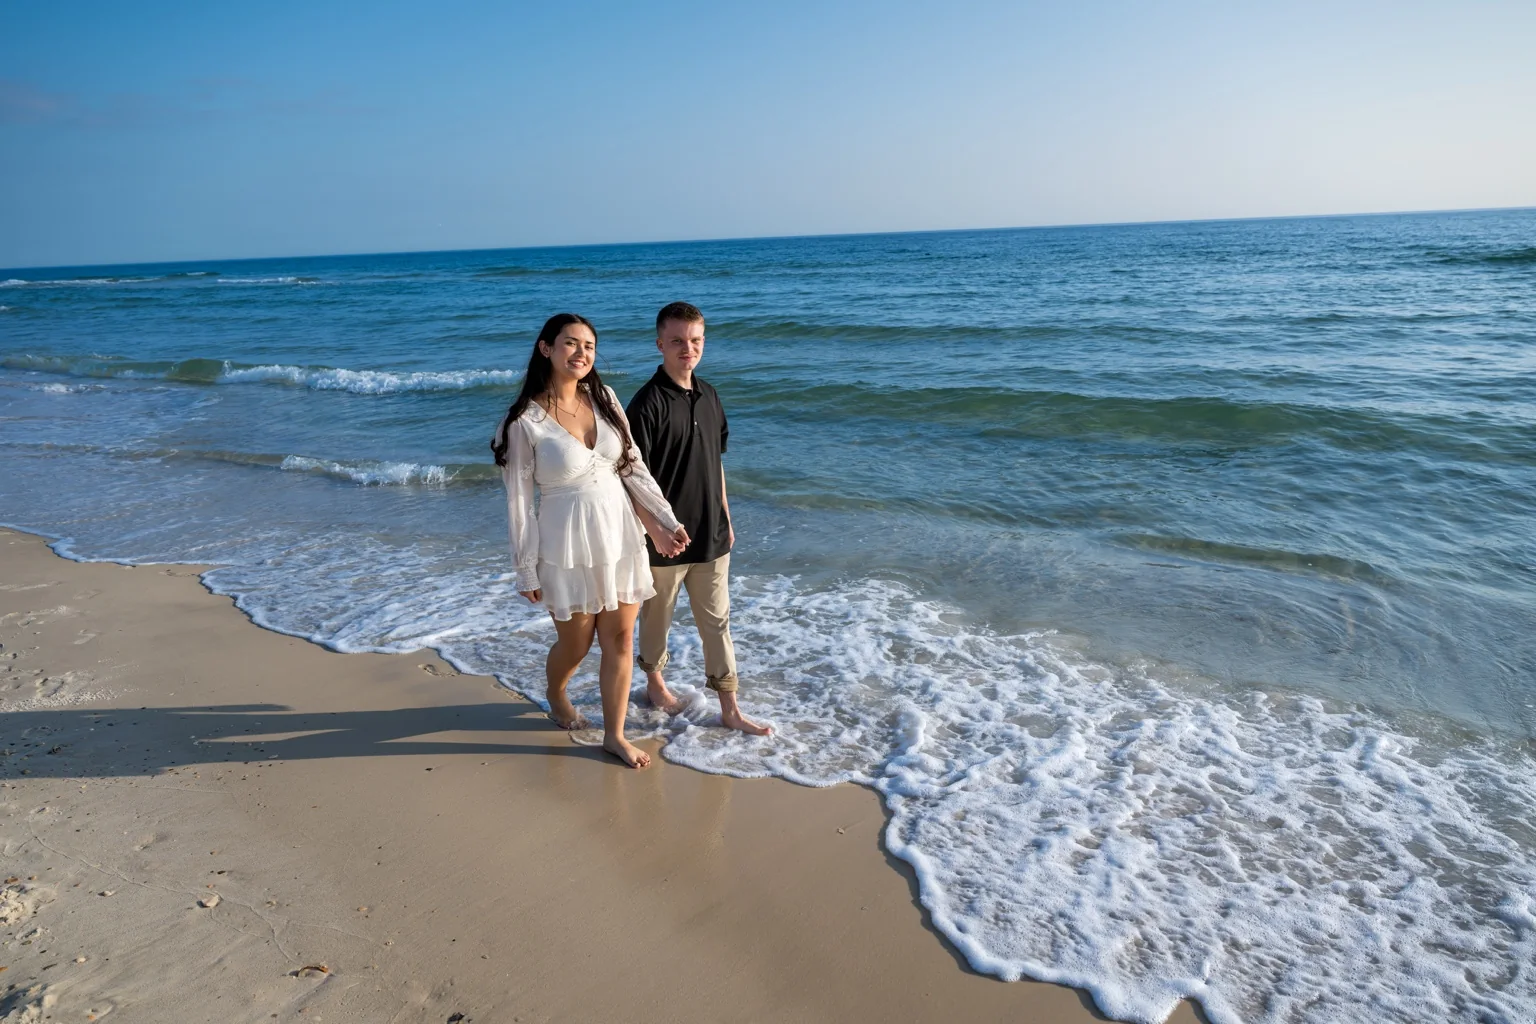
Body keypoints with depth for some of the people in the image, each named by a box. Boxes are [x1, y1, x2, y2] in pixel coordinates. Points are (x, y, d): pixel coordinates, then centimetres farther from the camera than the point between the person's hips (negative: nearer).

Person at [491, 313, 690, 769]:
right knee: (575, 643, 12)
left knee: (619, 639, 8)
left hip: (620, 535, 4)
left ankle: (614, 734, 23)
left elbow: (634, 467, 6)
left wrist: (666, 520, 1)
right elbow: (519, 499, -9)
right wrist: (527, 569, -7)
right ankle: (555, 695, 46)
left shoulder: (604, 399, 1)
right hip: (567, 544, -4)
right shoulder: (525, 420, -13)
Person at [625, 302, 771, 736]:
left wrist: (725, 517, 15)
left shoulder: (708, 396, 6)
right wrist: (657, 531, -21)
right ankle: (655, 682, 39)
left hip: (711, 536, 6)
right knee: (658, 616, 14)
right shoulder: (648, 403, -15)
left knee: (716, 620, 10)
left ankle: (730, 709, 18)